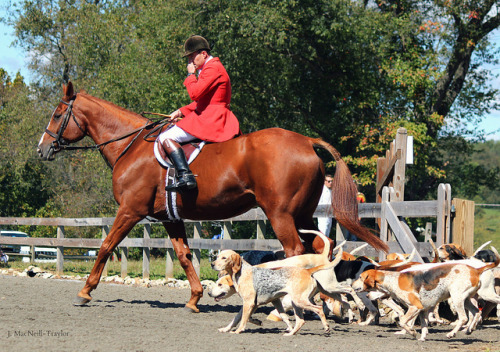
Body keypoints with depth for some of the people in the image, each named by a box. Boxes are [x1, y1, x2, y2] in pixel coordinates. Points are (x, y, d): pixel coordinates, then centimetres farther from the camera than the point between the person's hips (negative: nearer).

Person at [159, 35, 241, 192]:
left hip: (209, 119, -11)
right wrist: (181, 112, 13)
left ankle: (185, 175, -33)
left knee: (166, 137, -19)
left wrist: (190, 75, -7)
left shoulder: (213, 68, -13)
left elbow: (195, 94, -24)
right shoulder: (209, 68, 21)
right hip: (210, 118, 11)